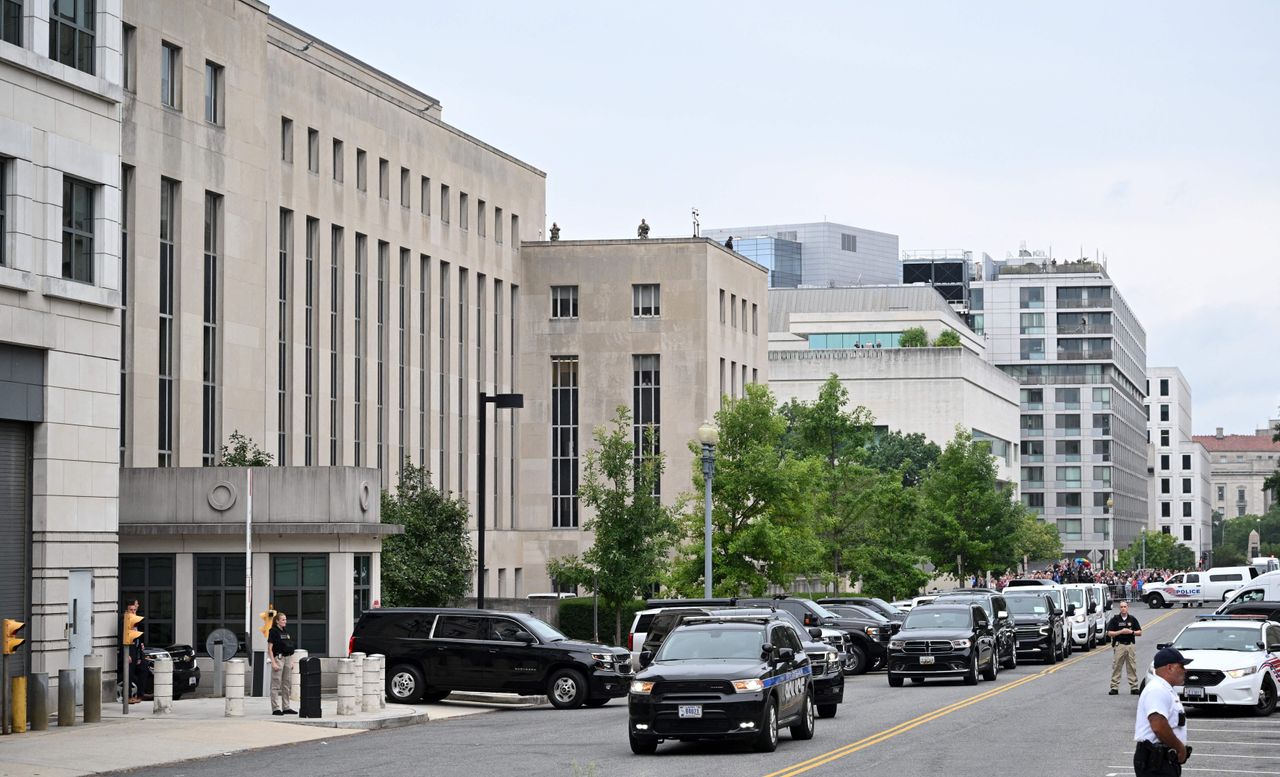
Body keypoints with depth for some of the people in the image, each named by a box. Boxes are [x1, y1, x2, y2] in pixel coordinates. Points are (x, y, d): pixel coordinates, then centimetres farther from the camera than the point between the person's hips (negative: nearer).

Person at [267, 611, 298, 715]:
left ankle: (286, 707, 16)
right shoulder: (273, 632, -7)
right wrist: (273, 663, -17)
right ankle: (276, 709, -2)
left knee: (287, 684, 10)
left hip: (288, 659, 7)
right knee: (276, 685, -4)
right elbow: (269, 649, -10)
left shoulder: (286, 632, 14)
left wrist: (291, 662, 14)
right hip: (278, 658, -7)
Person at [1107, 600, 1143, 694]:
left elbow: (1140, 633, 10)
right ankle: (1114, 688, 0)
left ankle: (1134, 687, 7)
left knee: (1132, 667, 2)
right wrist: (1121, 632, -13)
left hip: (1130, 645, 2)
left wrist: (1131, 632, -9)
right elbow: (1109, 633, -2)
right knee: (1116, 667, -3)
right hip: (1119, 645, -2)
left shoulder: (1132, 619, 9)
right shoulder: (1115, 619, 3)